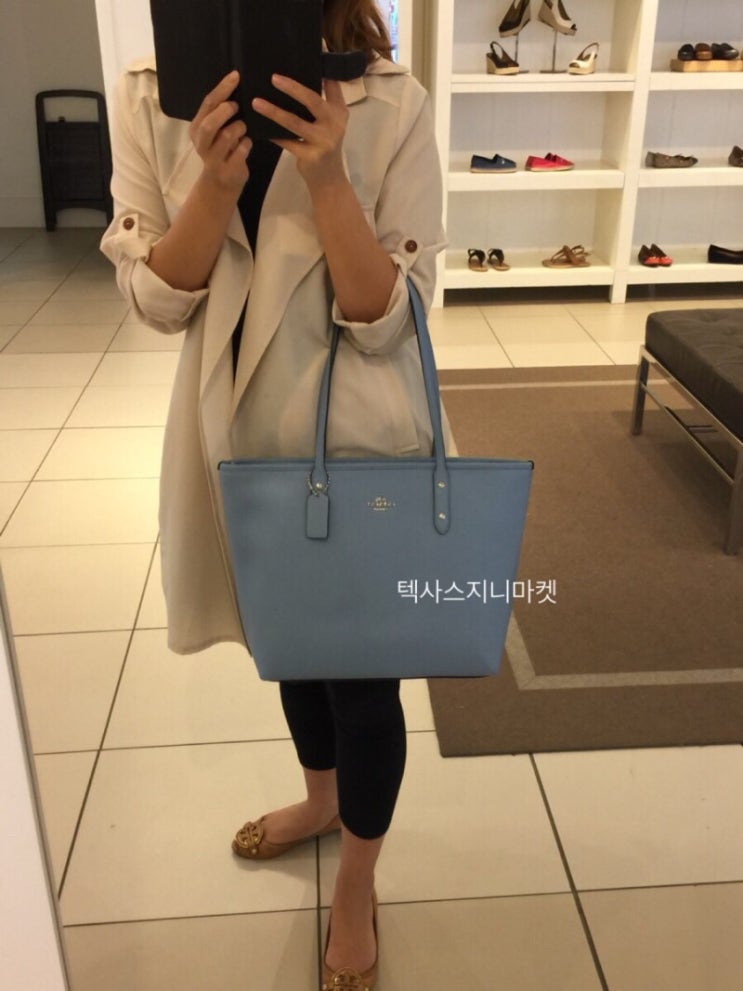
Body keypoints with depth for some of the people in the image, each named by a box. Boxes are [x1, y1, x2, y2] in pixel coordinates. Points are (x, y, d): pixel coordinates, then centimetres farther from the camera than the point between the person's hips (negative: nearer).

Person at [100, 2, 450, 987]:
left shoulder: (390, 103, -14)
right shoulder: (149, 97, -4)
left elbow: (388, 319, -16)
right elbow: (154, 300, -7)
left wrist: (325, 175, -29)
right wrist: (216, 183, -23)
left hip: (358, 441, -3)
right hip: (242, 430, 4)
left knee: (361, 666, 10)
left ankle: (357, 883, 38)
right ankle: (321, 798, 54)